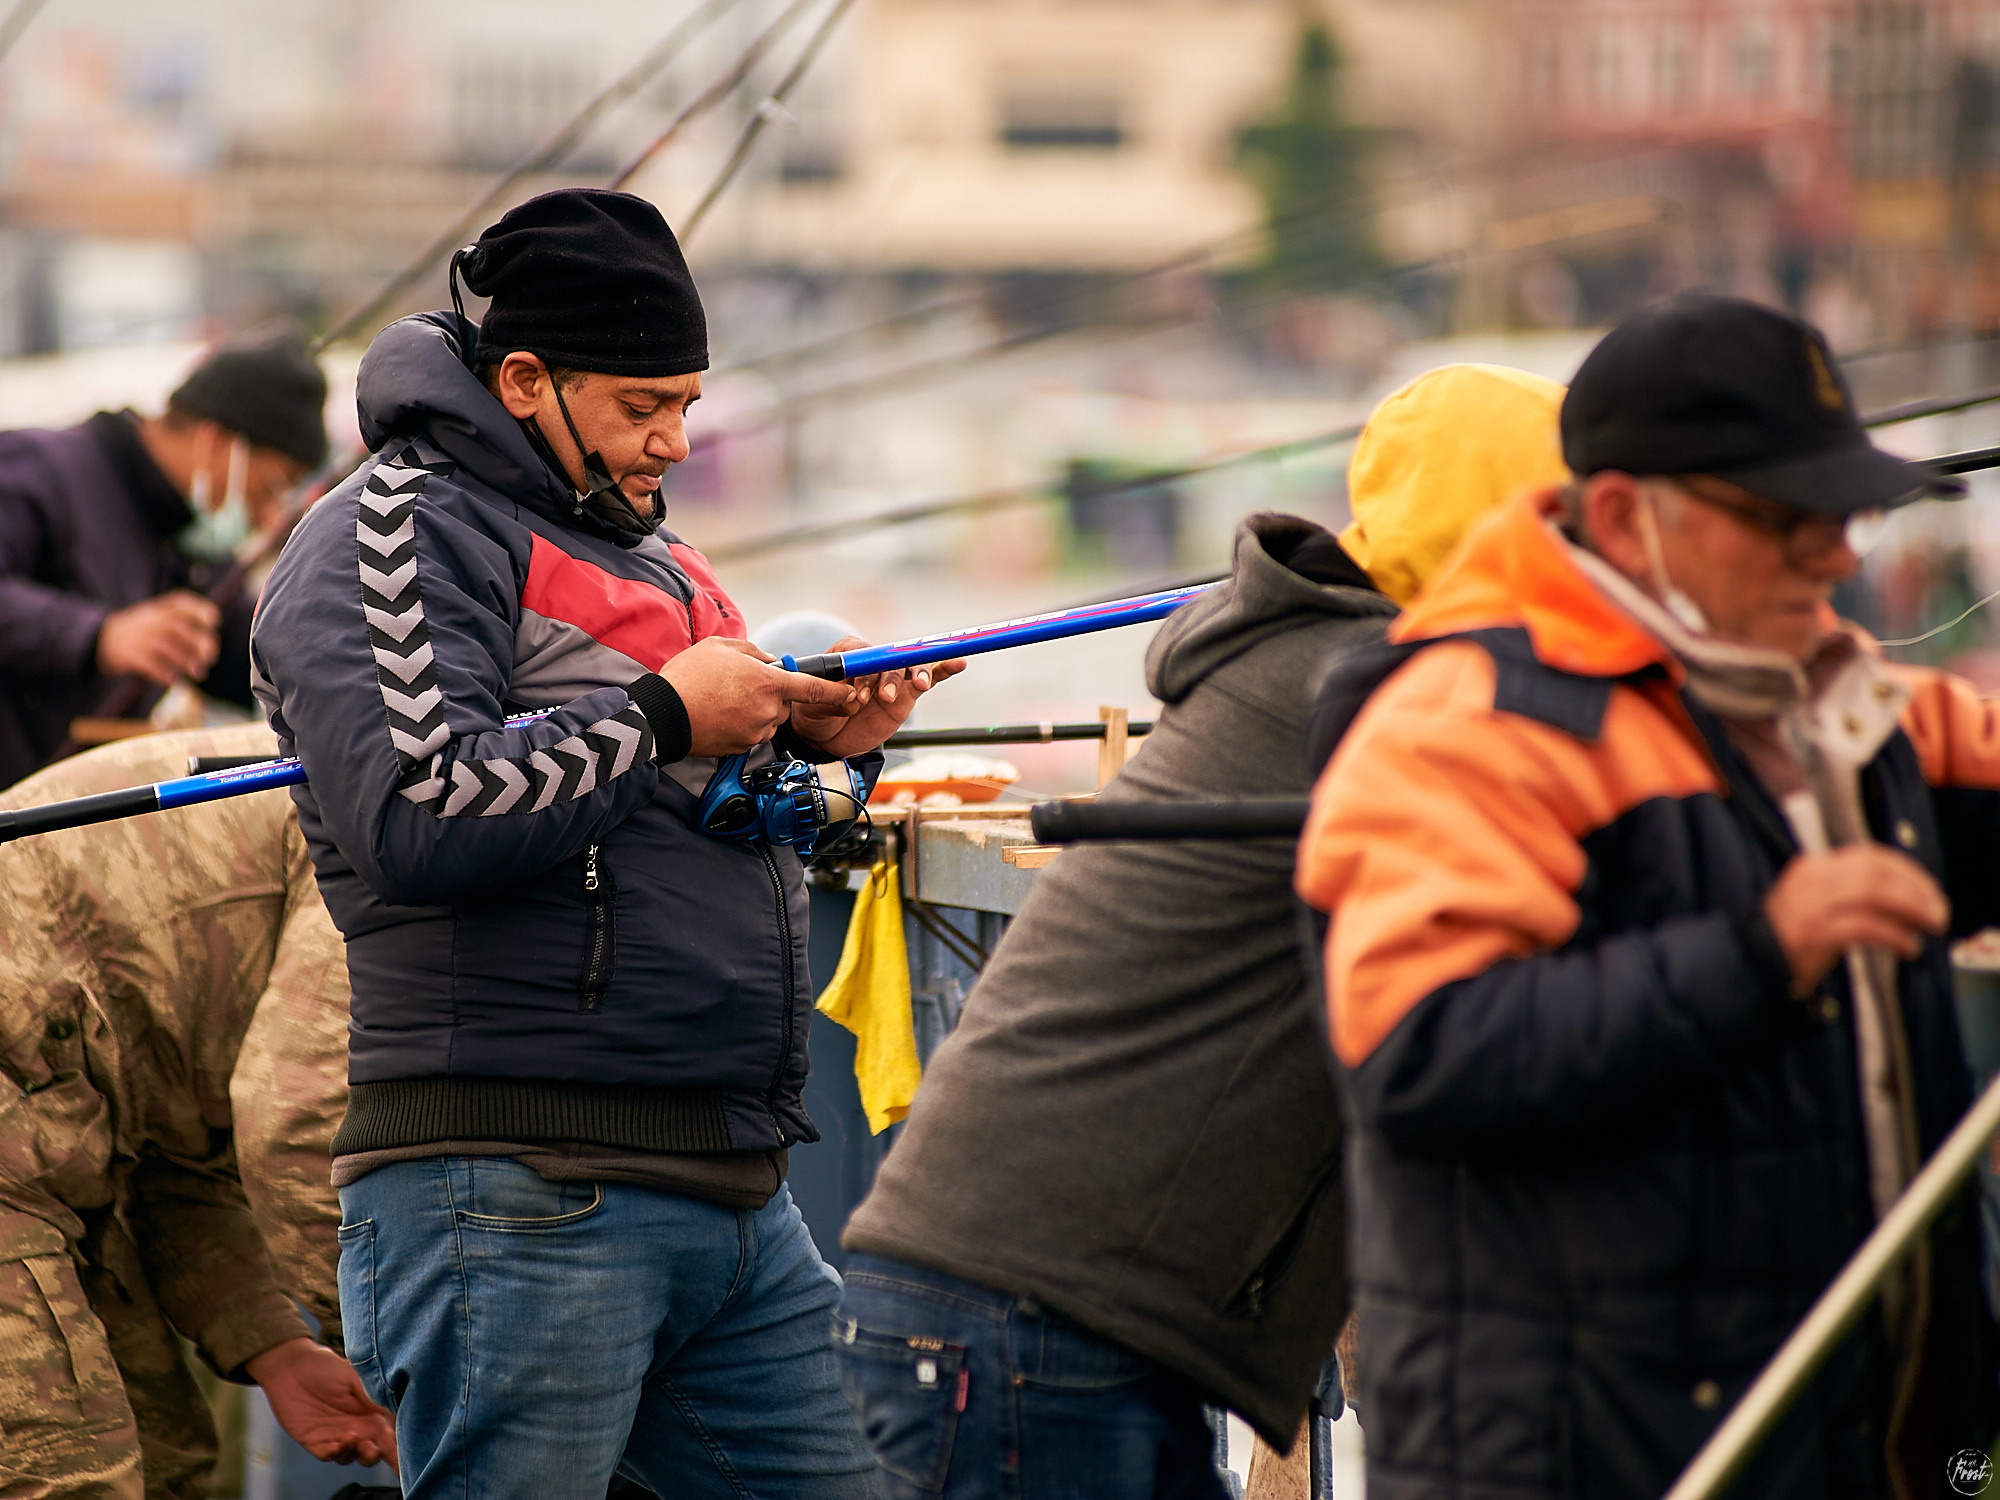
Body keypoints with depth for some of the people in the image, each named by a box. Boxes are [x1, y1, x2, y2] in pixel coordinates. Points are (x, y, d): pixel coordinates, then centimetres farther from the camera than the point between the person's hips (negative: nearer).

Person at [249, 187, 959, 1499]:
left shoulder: (645, 549, 23)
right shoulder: (394, 533, -5)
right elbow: (417, 819, -21)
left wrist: (809, 741, 10)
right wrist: (663, 717, -12)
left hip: (736, 1195, 9)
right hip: (515, 1202, -9)